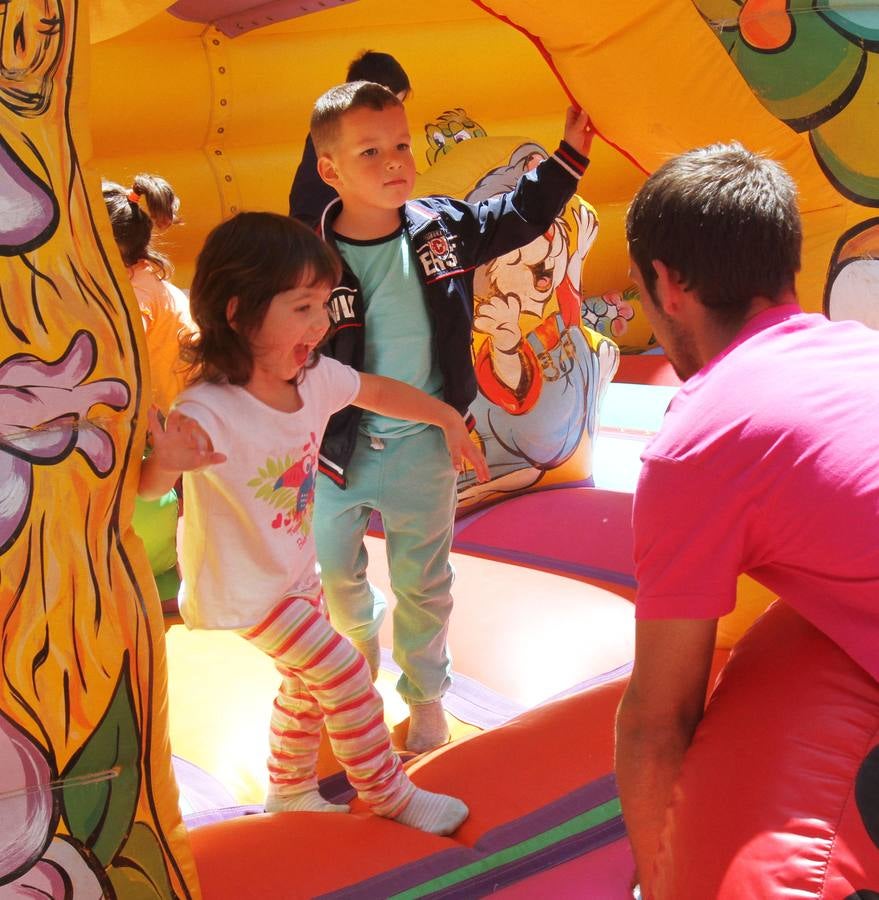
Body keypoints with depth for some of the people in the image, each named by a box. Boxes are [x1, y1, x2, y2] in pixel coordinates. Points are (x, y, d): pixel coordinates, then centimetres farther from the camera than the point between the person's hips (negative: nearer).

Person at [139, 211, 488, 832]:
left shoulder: (315, 377, -14)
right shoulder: (208, 413, -35)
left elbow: (378, 391, 6)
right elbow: (143, 485, -48)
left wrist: (448, 419, 12)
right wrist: (168, 461, -70)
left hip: (298, 568, 8)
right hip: (248, 588, -7)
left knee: (307, 684, 22)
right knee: (345, 674, -3)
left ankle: (289, 788, 47)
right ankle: (389, 794, 20)